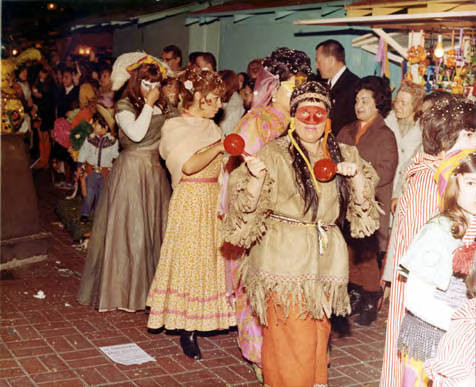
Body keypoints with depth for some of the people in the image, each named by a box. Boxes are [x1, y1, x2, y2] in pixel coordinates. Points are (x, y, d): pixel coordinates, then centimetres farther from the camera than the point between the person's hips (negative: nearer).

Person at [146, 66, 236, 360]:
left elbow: (220, 167, 16)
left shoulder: (211, 127, 15)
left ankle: (199, 322, 18)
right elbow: (188, 165, -20)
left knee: (212, 256, 7)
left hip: (214, 201, 7)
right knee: (189, 258, -3)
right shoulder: (175, 127, -5)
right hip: (191, 201, -7)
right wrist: (219, 146, -20)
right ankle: (188, 332, 4)